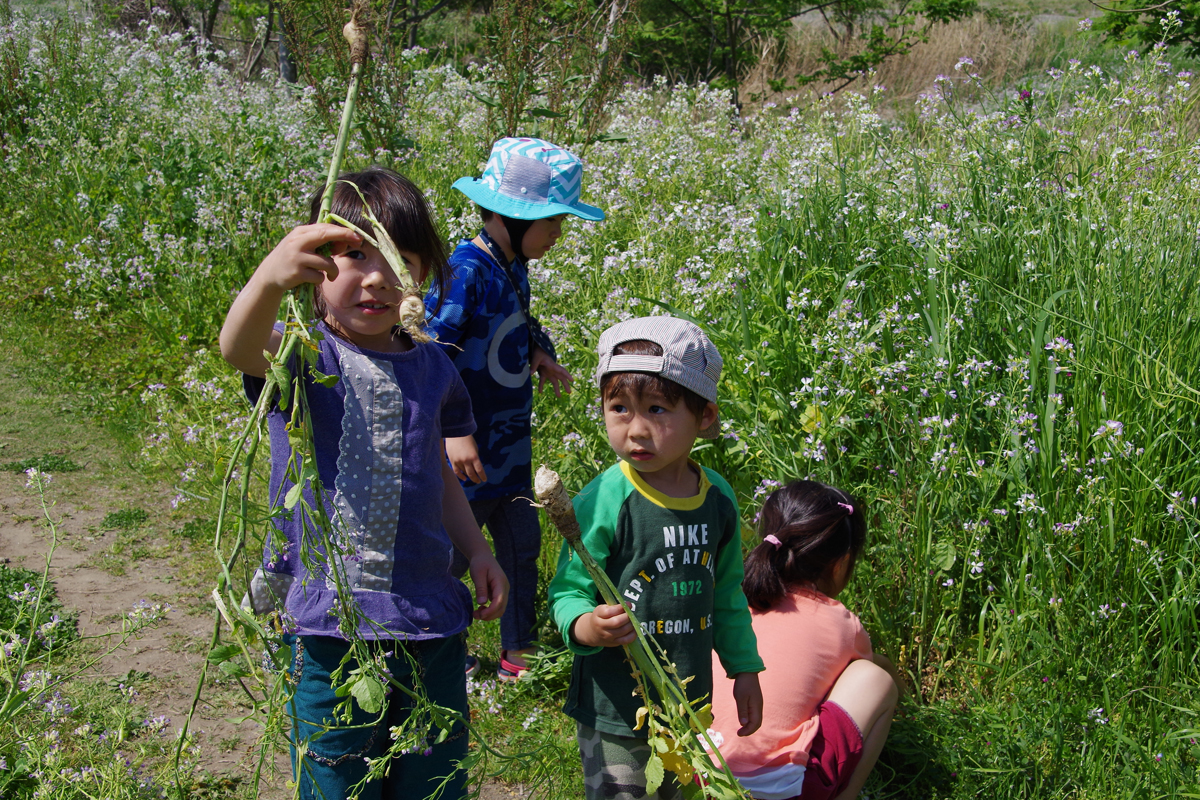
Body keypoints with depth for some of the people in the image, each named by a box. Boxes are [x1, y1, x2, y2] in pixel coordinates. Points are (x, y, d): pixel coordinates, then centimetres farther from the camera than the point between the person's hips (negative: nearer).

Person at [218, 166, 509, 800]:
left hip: (430, 627, 4)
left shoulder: (430, 368, 7)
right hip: (327, 628, -4)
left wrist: (477, 551, 5)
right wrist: (271, 276, -53)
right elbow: (237, 347, -32)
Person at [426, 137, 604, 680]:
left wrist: (539, 351, 3)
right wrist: (453, 431, -29)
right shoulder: (465, 272, -21)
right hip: (469, 452, -9)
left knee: (521, 544, 15)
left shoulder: (514, 269, 6)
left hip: (511, 447, 9)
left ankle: (518, 653, 28)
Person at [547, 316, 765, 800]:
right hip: (614, 708, -5)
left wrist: (744, 668, 17)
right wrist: (585, 628, -32)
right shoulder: (601, 502, -18)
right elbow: (567, 592, -11)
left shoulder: (718, 498, 0)